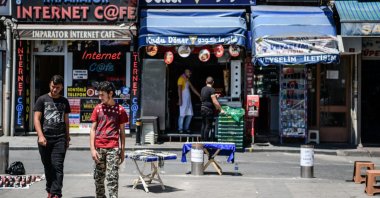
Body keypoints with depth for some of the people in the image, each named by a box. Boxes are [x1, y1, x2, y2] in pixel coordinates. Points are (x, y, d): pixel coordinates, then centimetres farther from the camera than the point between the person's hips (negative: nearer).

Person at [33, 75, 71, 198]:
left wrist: (67, 137, 13)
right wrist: (41, 136, -13)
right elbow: (36, 119, -2)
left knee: (57, 167, -9)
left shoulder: (64, 101, 12)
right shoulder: (42, 100, 4)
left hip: (60, 139, 0)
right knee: (48, 167, 9)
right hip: (45, 139, 0)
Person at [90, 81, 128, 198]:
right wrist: (92, 149, -3)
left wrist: (122, 151, 4)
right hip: (99, 148, 3)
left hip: (113, 148, -3)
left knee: (112, 177, -7)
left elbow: (122, 132, 7)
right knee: (98, 177, 9)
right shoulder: (98, 109, 7)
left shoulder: (120, 110, 3)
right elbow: (93, 129, 6)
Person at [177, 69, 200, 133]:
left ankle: (186, 128, 15)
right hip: (183, 98, -9)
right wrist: (180, 99, -22)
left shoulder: (187, 80, 20)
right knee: (182, 114, -7)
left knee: (190, 114, 6)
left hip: (188, 98, 9)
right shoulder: (181, 79, -7)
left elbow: (193, 89, 22)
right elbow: (179, 89, -15)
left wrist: (200, 96, 19)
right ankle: (180, 128, 0)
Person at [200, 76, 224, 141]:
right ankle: (206, 140, -3)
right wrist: (220, 109, -15)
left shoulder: (203, 89, 11)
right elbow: (215, 102, -20)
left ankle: (202, 139, 18)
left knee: (203, 125, 13)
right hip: (209, 109, -8)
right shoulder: (211, 90, -13)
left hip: (202, 108, 8)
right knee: (208, 126, -4)